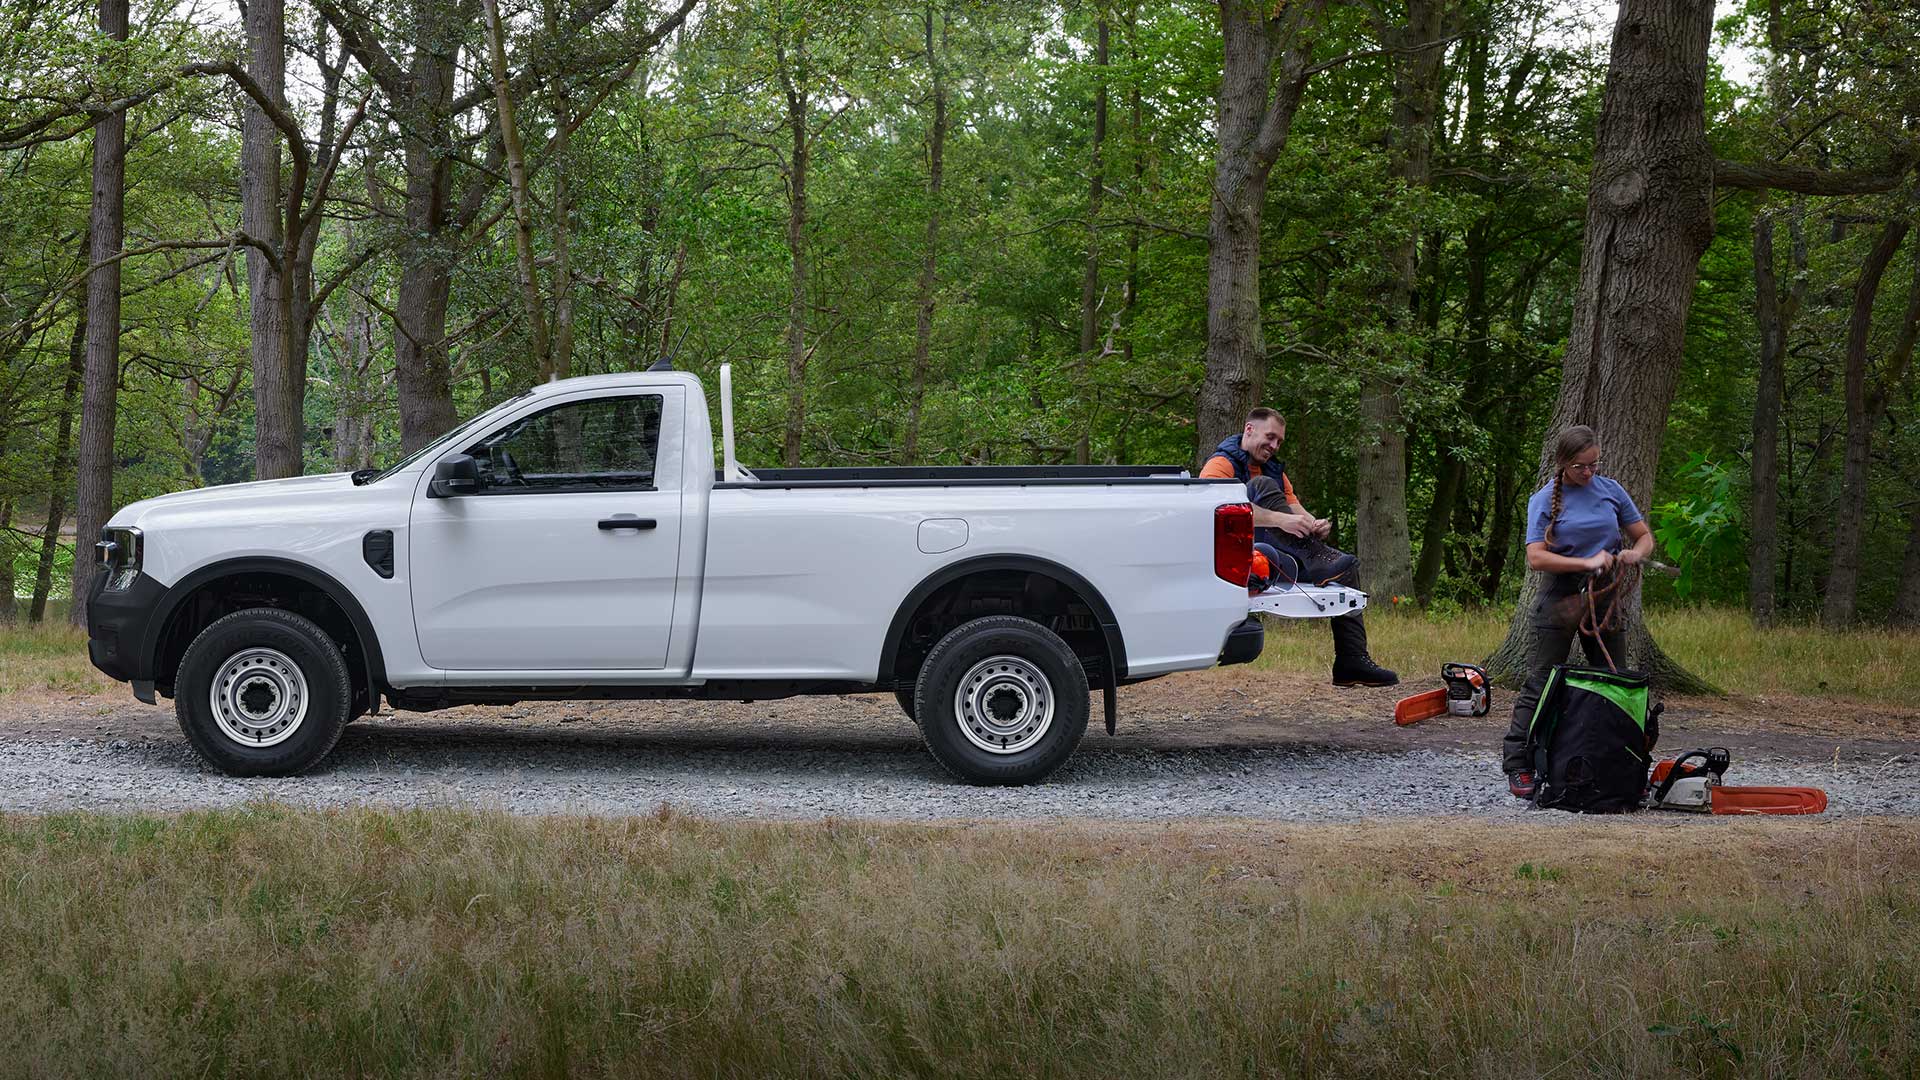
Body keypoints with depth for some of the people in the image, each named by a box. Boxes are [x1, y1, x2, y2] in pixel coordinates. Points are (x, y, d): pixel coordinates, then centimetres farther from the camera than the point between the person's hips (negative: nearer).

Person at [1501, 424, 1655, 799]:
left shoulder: (1611, 490, 7)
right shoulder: (1544, 500, -4)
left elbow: (1644, 536, 13)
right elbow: (1536, 557, -14)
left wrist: (1635, 553, -11)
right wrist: (1586, 562, -24)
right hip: (1561, 596, -4)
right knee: (1541, 683, -4)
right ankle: (1518, 766, -1)